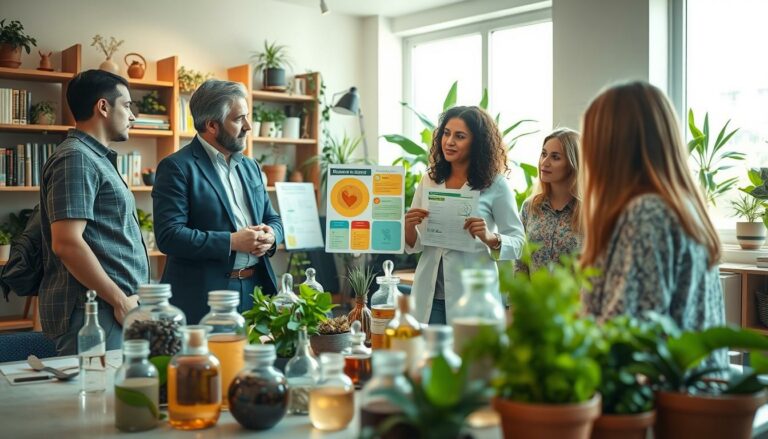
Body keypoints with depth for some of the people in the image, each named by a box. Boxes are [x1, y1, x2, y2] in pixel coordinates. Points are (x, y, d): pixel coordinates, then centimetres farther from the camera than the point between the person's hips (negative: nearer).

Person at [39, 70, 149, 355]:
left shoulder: (97, 159, 18)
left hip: (112, 308, 10)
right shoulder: (76, 159, -13)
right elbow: (67, 243, -22)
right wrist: (120, 300, -17)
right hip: (94, 312, -10)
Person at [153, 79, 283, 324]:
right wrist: (231, 242, -18)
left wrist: (271, 236, -2)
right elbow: (169, 235, -16)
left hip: (257, 287, 6)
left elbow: (273, 219, 22)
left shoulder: (250, 167, 16)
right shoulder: (177, 167, -7)